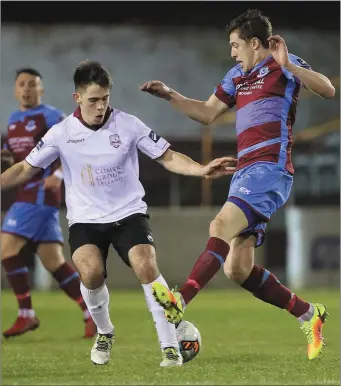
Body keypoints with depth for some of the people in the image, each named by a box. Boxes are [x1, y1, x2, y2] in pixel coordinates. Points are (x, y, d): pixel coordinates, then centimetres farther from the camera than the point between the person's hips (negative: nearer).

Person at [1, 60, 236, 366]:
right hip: (85, 219, 0)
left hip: (128, 213, 0)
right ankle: (104, 333, 3)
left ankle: (170, 346, -17)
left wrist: (201, 170, -17)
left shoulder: (128, 125, -5)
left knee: (146, 265, -26)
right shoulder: (62, 133, -3)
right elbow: (26, 169, 5)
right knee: (91, 271, -27)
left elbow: (168, 158, -2)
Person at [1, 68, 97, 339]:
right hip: (26, 193, 8)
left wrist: (58, 174, -24)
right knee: (53, 261, 7)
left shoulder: (50, 117, -7)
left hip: (40, 193, -8)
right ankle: (92, 313, 10)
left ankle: (26, 316, -7)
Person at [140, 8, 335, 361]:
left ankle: (178, 305, -40)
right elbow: (207, 113, 33)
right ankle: (308, 315, 13)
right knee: (238, 270, 1)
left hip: (270, 169, -9)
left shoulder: (282, 65, -1)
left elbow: (328, 90, -15)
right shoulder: (237, 76, 22)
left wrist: (289, 66, -26)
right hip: (245, 171, 9)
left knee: (221, 226, -28)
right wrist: (170, 96, 20)